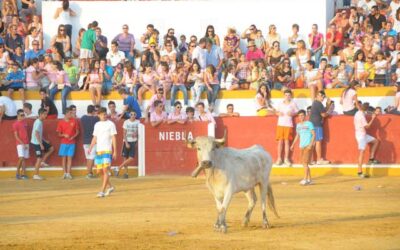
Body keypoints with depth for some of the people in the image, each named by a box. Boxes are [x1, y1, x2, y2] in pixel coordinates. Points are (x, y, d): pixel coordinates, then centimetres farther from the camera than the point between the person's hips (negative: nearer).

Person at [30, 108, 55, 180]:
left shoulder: (40, 122, 10)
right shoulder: (38, 122, -20)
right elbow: (36, 134, -25)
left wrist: (45, 141, 16)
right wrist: (41, 144, -24)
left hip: (40, 142, 10)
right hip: (36, 143, -10)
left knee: (51, 148, 13)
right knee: (39, 158, -6)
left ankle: (43, 162, 13)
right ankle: (36, 175, 0)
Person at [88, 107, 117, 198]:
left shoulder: (110, 124, 0)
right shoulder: (97, 125, 14)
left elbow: (114, 138, -1)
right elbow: (95, 138, 17)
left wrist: (115, 151, -6)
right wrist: (90, 148, 2)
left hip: (107, 150, -6)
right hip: (98, 150, 6)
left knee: (105, 170, -13)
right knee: (99, 171, 7)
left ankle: (102, 191, -14)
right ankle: (110, 187, 26)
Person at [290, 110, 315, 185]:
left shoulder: (309, 124, -4)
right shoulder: (298, 125, 14)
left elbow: (313, 134, -8)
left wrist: (311, 144, -18)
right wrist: (293, 145, 19)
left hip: (308, 145, -7)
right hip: (302, 146, 7)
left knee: (305, 162, -13)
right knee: (304, 163, 7)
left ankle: (305, 179, -15)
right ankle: (309, 179, 13)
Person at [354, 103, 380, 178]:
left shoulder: (358, 113, 9)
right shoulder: (361, 115, -20)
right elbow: (367, 126, -18)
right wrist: (373, 118, -12)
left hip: (363, 134, 10)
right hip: (361, 135, -10)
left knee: (376, 141, 16)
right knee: (361, 152, -10)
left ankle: (371, 158, 12)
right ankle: (359, 172, -10)